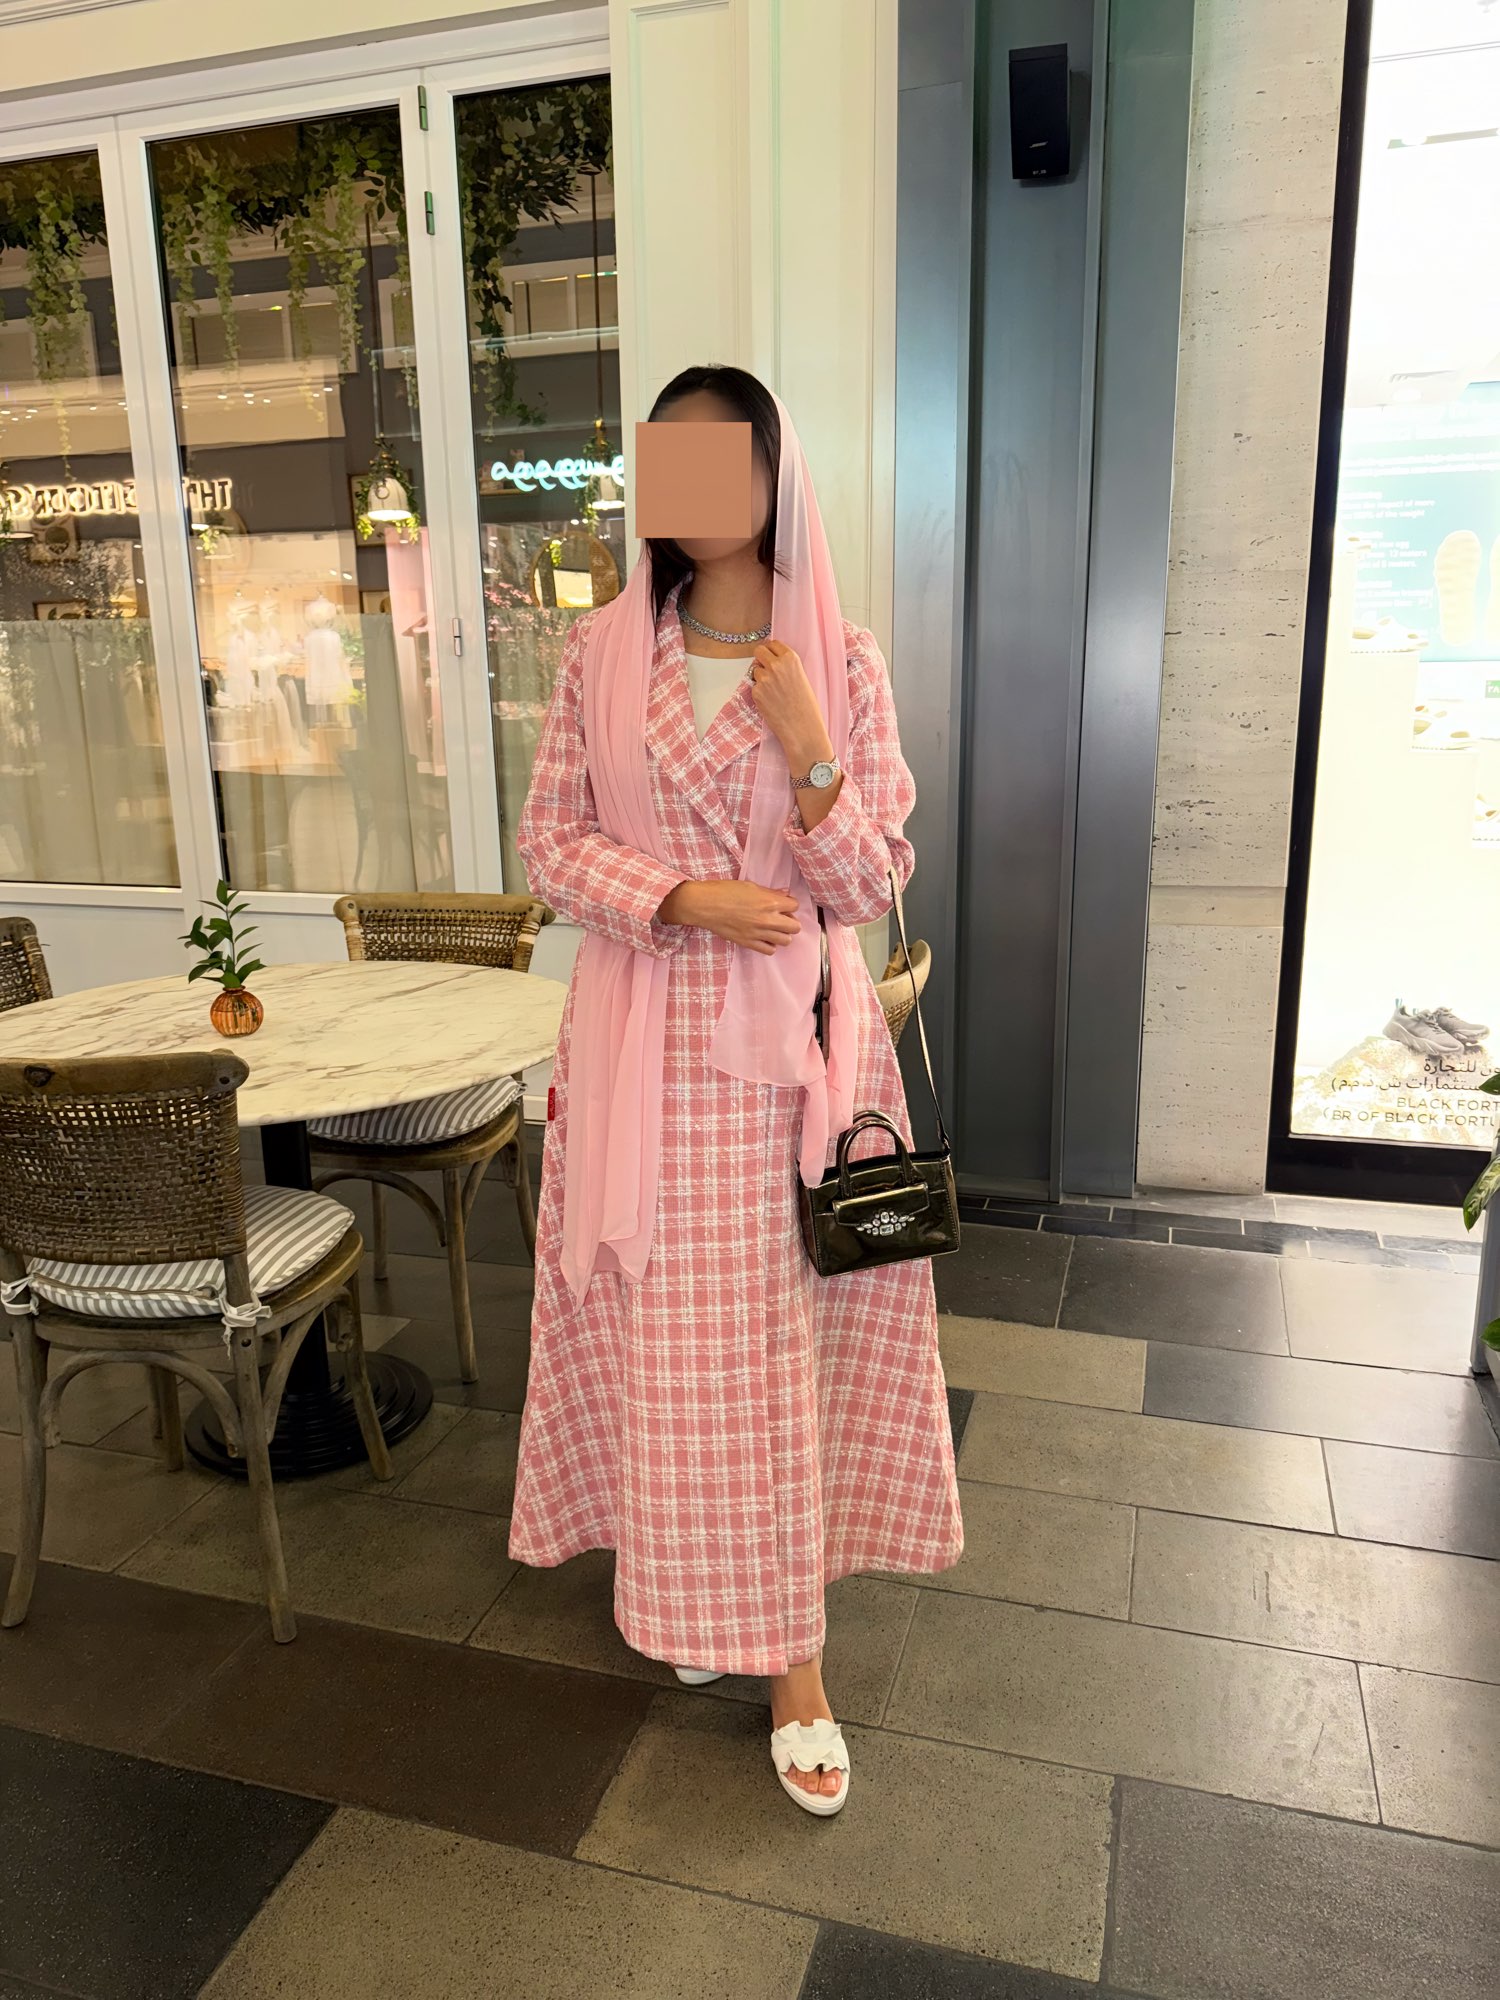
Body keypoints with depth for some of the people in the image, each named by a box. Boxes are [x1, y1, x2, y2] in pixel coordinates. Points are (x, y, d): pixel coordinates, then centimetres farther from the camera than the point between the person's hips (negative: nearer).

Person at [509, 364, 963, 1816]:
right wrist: (681, 899, -13)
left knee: (784, 1339, 5)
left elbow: (873, 887, -1)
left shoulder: (841, 663, 0)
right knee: (661, 1330, 8)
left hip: (792, 1045, 0)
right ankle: (688, 1585, 33)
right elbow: (548, 840, 3)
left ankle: (793, 1654, 22)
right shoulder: (602, 652, 2)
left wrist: (813, 760, -18)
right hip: (643, 1042, 1)